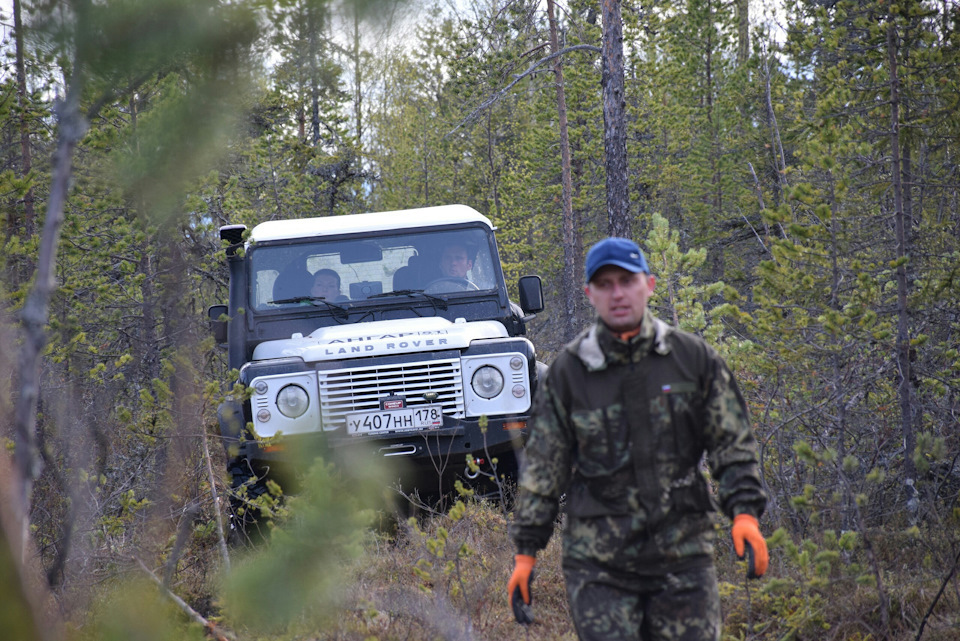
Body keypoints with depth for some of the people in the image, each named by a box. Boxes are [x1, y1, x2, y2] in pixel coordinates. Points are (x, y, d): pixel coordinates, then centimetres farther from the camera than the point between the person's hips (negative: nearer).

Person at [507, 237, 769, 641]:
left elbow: (732, 444, 8)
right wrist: (526, 551, 4)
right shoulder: (568, 372, 4)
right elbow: (542, 468, 7)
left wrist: (744, 512, -7)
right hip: (597, 562, -1)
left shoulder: (693, 358, 5)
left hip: (682, 550, 1)